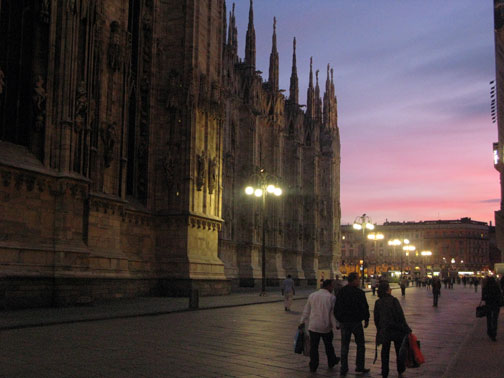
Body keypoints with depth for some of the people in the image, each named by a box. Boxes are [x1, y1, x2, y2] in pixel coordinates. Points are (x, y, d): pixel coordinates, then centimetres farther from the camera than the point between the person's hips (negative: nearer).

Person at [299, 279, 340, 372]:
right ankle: (331, 362, 34)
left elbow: (306, 311, 9)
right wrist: (336, 325, 1)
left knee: (313, 347, 6)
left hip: (313, 326, 2)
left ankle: (313, 366, 8)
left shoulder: (312, 295, 3)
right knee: (328, 346, 17)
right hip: (326, 326, -2)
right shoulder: (331, 297, -9)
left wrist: (302, 322, 17)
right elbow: (333, 313, -9)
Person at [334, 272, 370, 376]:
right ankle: (359, 366, 13)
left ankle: (343, 368, 6)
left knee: (344, 346, 8)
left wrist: (339, 320, 16)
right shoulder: (359, 293, -12)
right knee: (360, 345, 12)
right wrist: (366, 320, 5)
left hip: (344, 322, 4)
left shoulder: (341, 292, 2)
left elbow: (336, 308, 7)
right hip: (356, 322, -4)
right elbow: (365, 308, -8)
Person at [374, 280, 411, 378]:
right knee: (399, 351, 14)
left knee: (385, 352, 12)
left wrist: (379, 330, 16)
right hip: (396, 329, -3)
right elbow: (400, 316, -15)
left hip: (384, 331, 3)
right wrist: (406, 329, -8)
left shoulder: (378, 303, -2)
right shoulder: (393, 300, -15)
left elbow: (376, 318, 4)